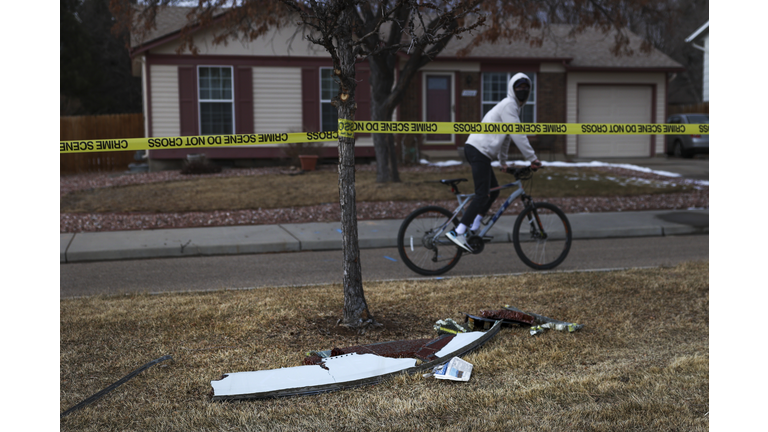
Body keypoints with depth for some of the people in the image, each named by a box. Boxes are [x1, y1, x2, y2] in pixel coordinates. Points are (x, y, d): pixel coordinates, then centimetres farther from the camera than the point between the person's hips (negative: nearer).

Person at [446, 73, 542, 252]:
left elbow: (505, 137, 31)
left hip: (477, 150, 11)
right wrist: (532, 158, -12)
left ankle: (473, 228, 15)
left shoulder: (513, 107, 24)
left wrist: (503, 162, 35)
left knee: (494, 189, 16)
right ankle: (458, 232, -19)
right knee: (482, 195, -15)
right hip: (478, 151, -11)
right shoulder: (508, 105, -9)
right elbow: (518, 135, -15)